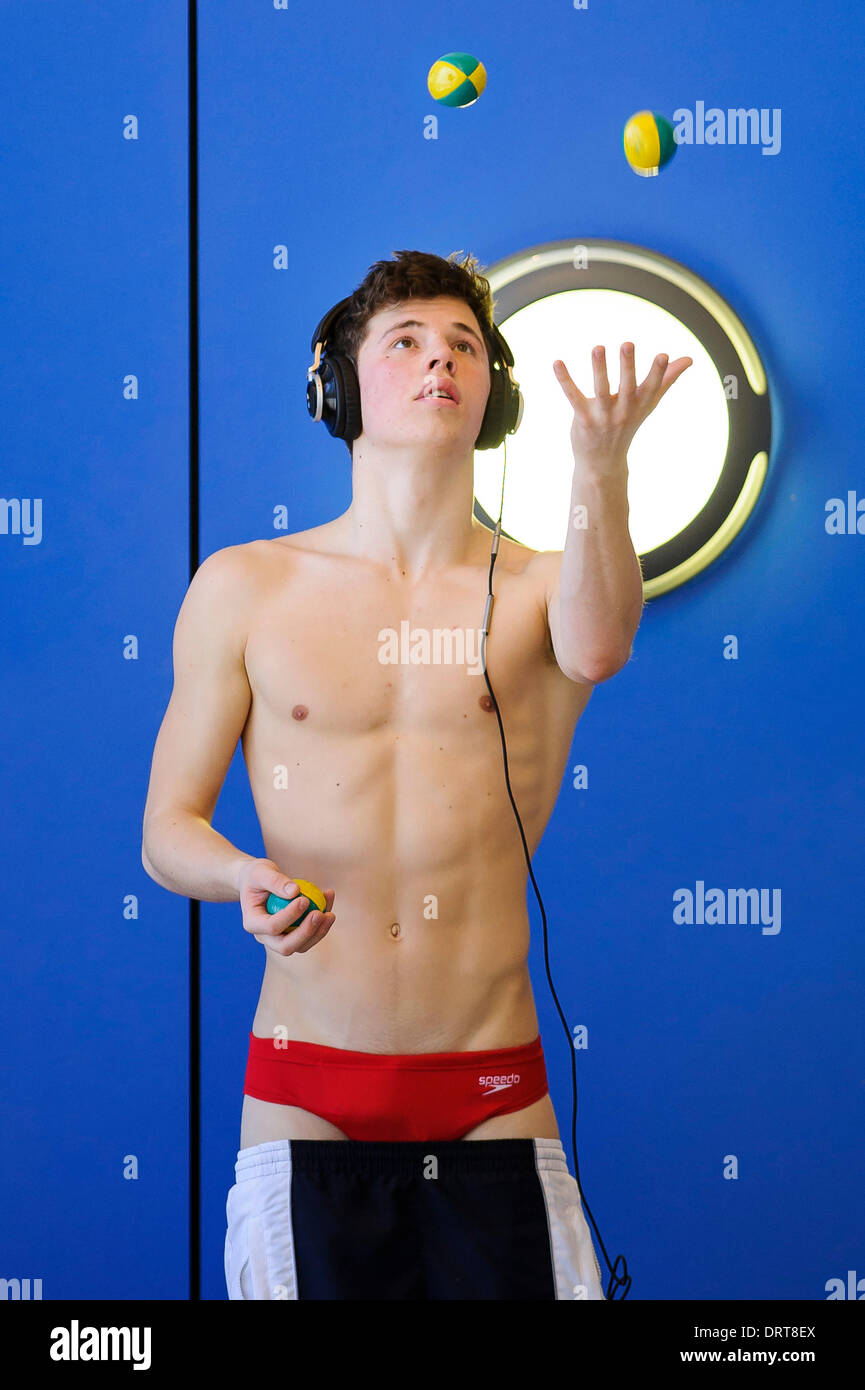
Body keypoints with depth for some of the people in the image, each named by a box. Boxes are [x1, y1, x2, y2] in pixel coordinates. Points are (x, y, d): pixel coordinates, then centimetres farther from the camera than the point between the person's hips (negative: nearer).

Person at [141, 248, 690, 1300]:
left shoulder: (540, 590, 3)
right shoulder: (243, 589, 4)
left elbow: (598, 649, -23)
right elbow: (165, 831, 5)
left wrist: (598, 461, -41)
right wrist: (242, 877, -18)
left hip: (493, 1105, 0)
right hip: (305, 1101, 0)